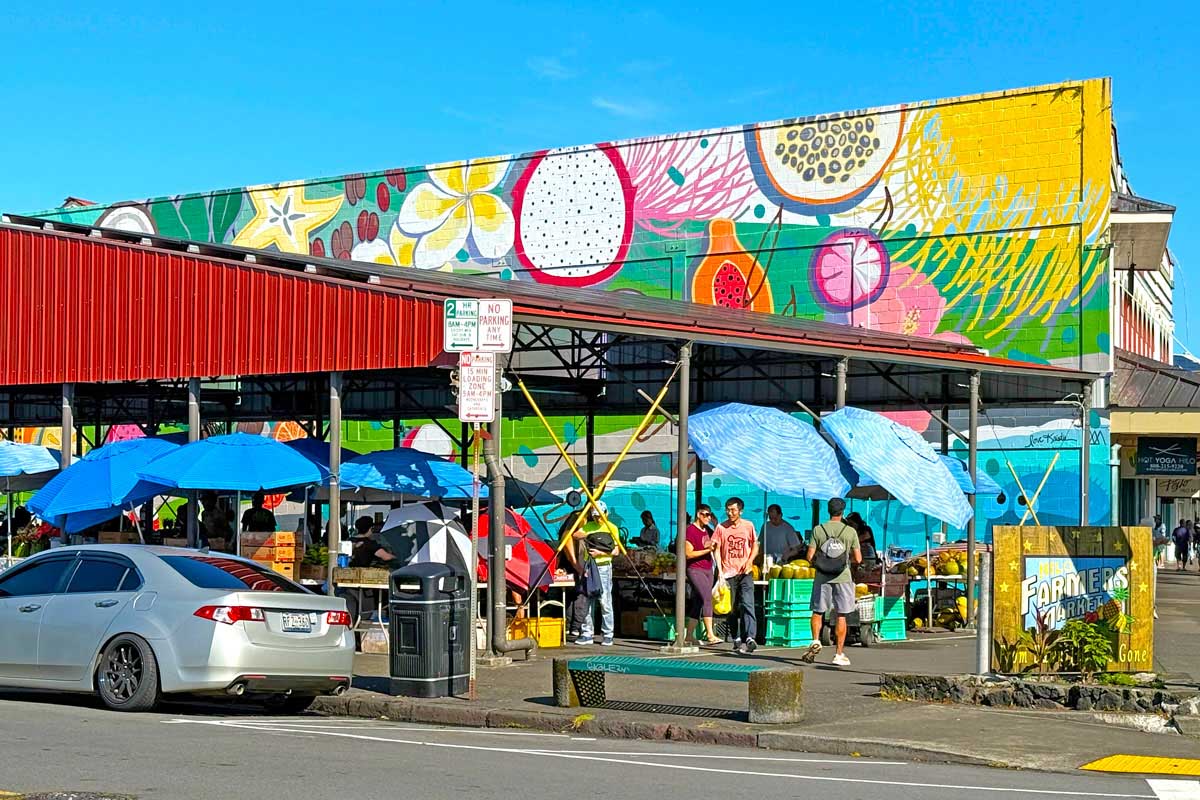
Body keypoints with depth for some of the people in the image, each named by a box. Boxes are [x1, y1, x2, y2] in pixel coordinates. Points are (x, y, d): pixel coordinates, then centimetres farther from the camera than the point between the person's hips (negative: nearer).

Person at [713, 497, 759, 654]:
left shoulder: (748, 526, 3)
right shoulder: (721, 528, 2)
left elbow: (755, 546, 12)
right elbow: (717, 550, 4)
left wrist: (750, 560, -6)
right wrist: (720, 570, -5)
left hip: (745, 572, -1)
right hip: (728, 572, 1)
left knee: (747, 604, -16)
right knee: (732, 608, 6)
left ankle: (750, 638, -25)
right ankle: (737, 640, 16)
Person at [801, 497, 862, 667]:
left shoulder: (818, 530, -1)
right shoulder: (850, 532, -2)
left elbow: (810, 556, -4)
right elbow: (858, 559, -2)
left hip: (822, 577, 1)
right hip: (843, 578, -1)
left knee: (818, 612, 15)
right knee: (841, 616, 5)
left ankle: (815, 641, -6)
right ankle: (839, 654, 6)